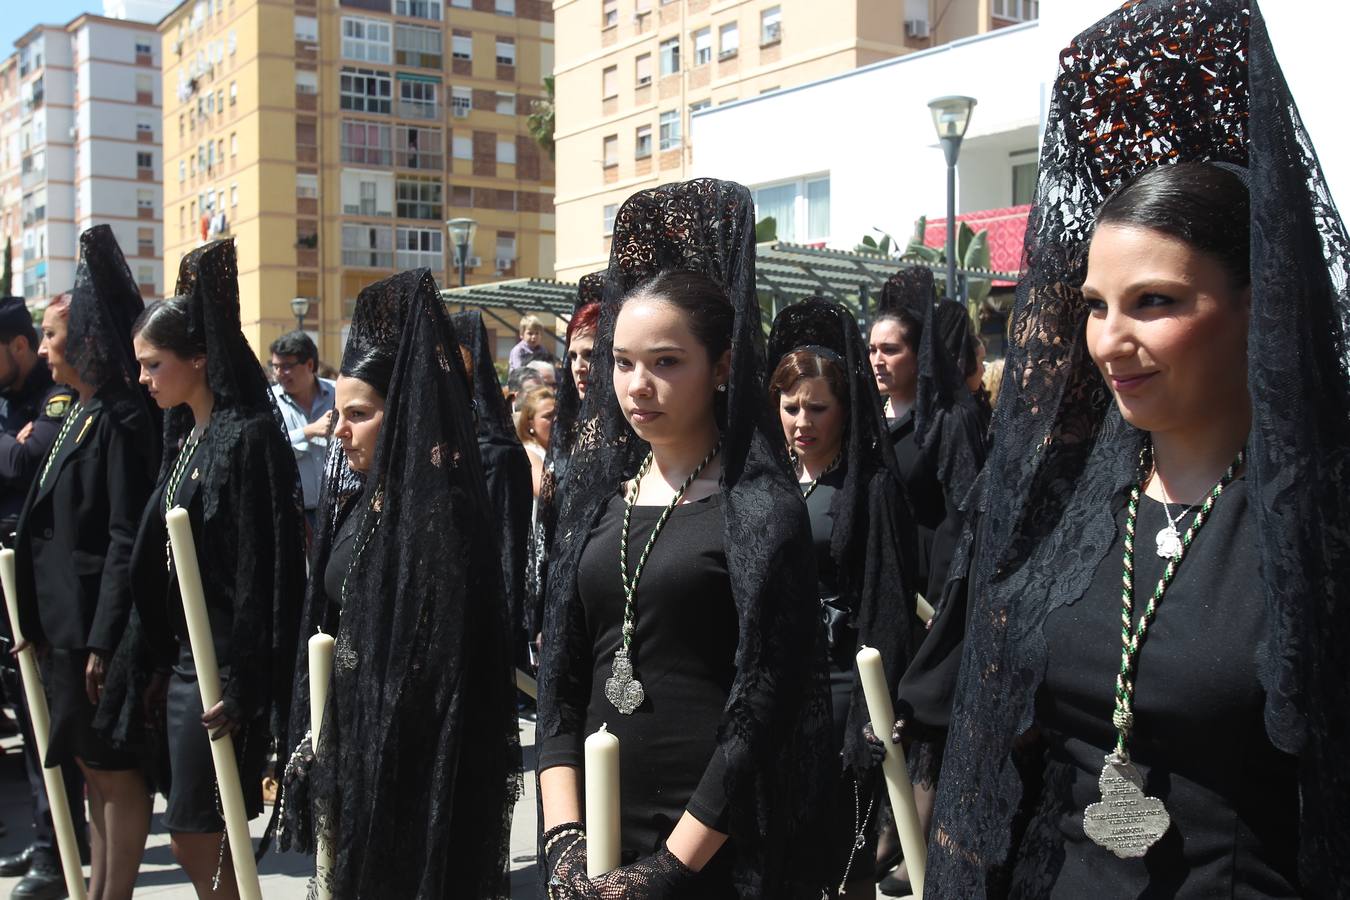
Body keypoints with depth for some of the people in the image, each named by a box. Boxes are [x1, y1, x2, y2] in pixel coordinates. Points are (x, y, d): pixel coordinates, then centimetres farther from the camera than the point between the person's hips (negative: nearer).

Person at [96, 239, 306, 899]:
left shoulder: (248, 438, -15)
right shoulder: (186, 436, 13)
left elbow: (260, 570, -19)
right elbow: (160, 563, 15)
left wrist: (239, 688, -22)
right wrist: (151, 662, 14)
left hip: (222, 666, -9)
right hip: (183, 659, 9)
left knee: (198, 842, 0)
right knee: (198, 842, 13)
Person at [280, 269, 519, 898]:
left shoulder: (439, 514, -18)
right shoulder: (356, 500, 7)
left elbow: (439, 670, -20)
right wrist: (307, 748, 12)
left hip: (409, 769, -8)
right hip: (348, 746, 8)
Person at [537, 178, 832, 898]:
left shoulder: (761, 510, -9)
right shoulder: (598, 496, 5)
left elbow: (761, 709, -13)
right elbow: (560, 678, 3)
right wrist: (563, 839, -7)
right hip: (596, 838, 5)